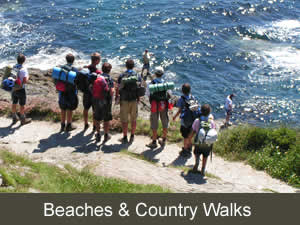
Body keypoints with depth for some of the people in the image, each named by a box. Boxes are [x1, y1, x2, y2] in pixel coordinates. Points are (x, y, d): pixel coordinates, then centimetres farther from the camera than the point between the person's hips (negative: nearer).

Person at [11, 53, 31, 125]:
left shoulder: (13, 67, -3)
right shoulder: (23, 69, -22)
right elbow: (25, 81, -25)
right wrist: (28, 77, -5)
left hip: (13, 89, 6)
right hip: (21, 89, -6)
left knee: (14, 103, 19)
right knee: (22, 105, 9)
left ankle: (14, 118, 32)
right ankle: (23, 120, 20)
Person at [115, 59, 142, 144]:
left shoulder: (121, 76, -8)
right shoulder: (138, 76, -2)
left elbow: (118, 88, -7)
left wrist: (117, 97, 8)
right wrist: (138, 98, 12)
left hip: (124, 100, -2)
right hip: (134, 100, 2)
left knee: (124, 120, 6)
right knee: (133, 119, 13)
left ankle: (125, 138, 9)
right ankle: (132, 137, 19)